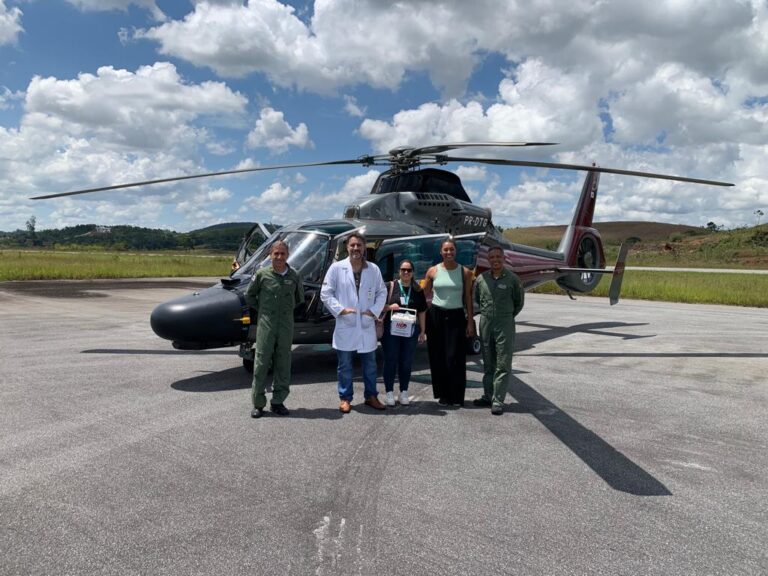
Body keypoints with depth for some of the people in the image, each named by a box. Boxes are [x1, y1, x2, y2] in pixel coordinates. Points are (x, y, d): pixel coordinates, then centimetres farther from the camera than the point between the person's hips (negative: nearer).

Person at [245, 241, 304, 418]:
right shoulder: (262, 274, -3)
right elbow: (249, 296, 9)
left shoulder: (294, 276, 3)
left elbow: (300, 298, 19)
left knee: (283, 365, 8)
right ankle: (258, 403, 10)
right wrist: (262, 310, 5)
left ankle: (278, 401, 19)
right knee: (261, 363, 1)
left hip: (286, 326, 2)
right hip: (265, 325, -2)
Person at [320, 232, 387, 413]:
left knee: (370, 364, 12)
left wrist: (374, 311, -5)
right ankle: (345, 398, 19)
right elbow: (325, 293, -2)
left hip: (367, 325, 3)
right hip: (345, 325, -2)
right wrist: (340, 309, -13)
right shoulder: (336, 268, -3)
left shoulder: (374, 269, 5)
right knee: (344, 365, 6)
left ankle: (371, 396, 26)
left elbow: (382, 293, 9)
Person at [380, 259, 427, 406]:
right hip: (391, 329, -2)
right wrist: (389, 307, -17)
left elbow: (422, 312, 12)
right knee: (391, 360, 0)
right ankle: (389, 393, 9)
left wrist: (422, 331, 9)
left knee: (406, 362, 7)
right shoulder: (390, 286, 1)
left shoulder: (418, 290, 10)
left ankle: (404, 393, 18)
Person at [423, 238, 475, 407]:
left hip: (456, 317, -1)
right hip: (436, 315, 1)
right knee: (438, 357, 4)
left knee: (455, 358, -3)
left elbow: (468, 298, 3)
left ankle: (456, 397, 7)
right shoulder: (433, 271, 3)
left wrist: (470, 322, 0)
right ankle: (443, 394, 16)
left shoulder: (465, 272, 2)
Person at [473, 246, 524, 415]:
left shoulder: (512, 279, -4)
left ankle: (498, 400, 0)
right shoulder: (481, 278, 3)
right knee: (488, 363, 12)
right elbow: (476, 299, 18)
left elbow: (519, 302, 7)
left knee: (503, 364, -3)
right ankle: (488, 396, 22)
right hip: (485, 323, 4)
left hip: (505, 324, -3)